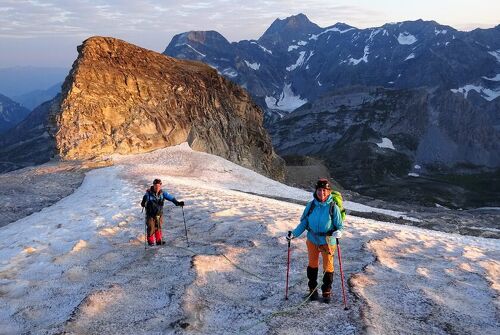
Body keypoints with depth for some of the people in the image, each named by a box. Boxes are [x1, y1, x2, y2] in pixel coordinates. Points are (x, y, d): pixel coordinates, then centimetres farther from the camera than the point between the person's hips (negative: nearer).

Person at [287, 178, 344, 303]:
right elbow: (303, 223, 1)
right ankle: (312, 289, 35)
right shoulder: (311, 205, -6)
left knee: (328, 267, 9)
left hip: (328, 242, -2)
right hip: (312, 241, 3)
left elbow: (339, 226, -9)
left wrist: (338, 232, -31)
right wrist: (294, 233, -10)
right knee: (312, 265, 16)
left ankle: (327, 291, 29)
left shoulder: (333, 207, -13)